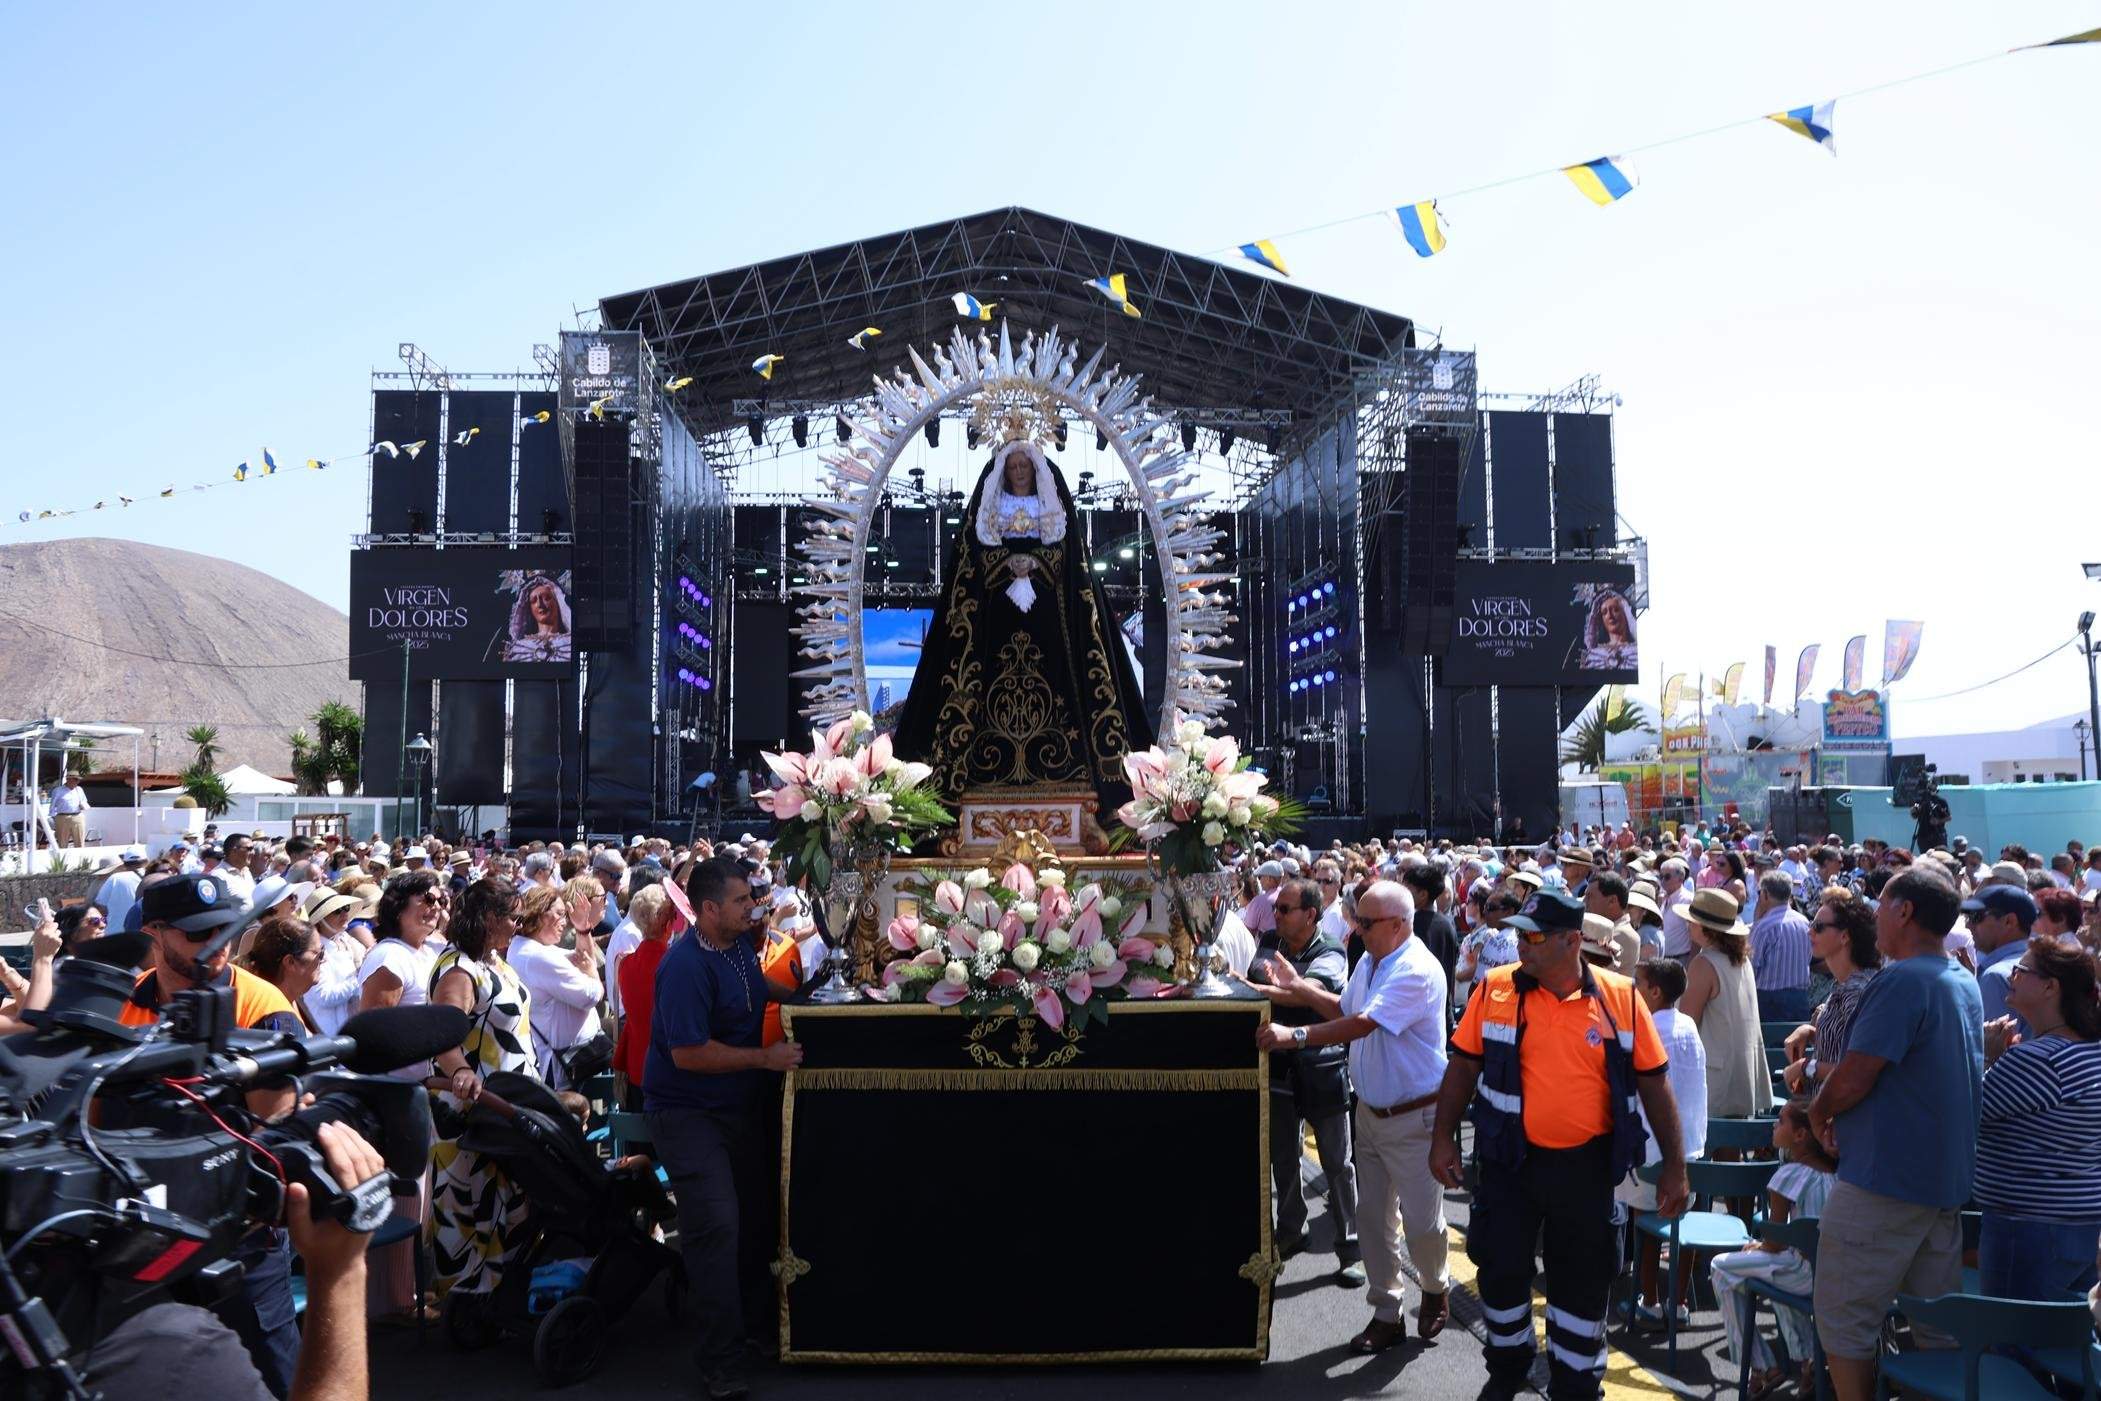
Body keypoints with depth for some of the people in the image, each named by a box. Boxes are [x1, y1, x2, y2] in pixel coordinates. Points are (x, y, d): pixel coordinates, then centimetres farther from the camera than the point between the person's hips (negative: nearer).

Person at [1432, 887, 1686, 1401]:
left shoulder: (1620, 997, -8)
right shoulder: (1495, 990, -7)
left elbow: (1654, 1082, -1)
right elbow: (1463, 1066, 1)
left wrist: (1674, 1164, -1)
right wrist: (1443, 1138, -1)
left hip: (1586, 1164, 0)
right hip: (1509, 1160, 0)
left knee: (1583, 1281, 12)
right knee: (1501, 1267, 11)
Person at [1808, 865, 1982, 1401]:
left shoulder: (1902, 981, -20)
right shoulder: (1967, 984, 10)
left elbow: (1854, 1079, -23)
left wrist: (1819, 1111, -2)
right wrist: (1833, 1106, 12)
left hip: (1887, 1180, -9)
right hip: (1948, 1177, 9)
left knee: (1845, 1318, 2)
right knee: (1939, 1323, 16)